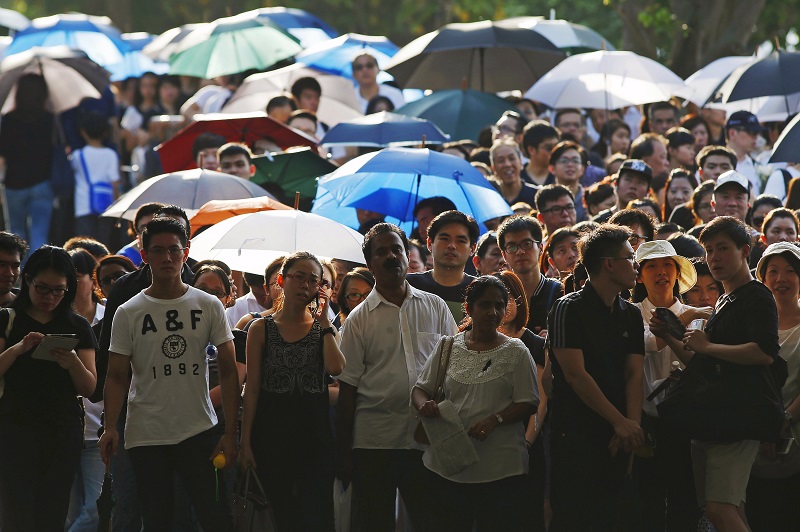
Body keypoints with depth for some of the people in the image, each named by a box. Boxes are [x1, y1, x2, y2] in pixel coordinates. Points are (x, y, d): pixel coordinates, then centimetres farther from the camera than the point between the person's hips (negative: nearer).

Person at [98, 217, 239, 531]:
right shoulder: (127, 313, 2)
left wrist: (230, 432, -4)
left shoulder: (209, 307, 3)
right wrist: (110, 427, -14)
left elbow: (228, 371, 3)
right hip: (146, 438, 0)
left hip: (201, 433, 0)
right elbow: (117, 377, 1)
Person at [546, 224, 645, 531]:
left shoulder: (631, 315, 14)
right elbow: (575, 374, -14)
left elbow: (633, 374, 7)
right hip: (575, 434, -6)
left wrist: (632, 424, -11)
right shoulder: (569, 309, -7)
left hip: (616, 437, 6)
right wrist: (621, 422, -16)